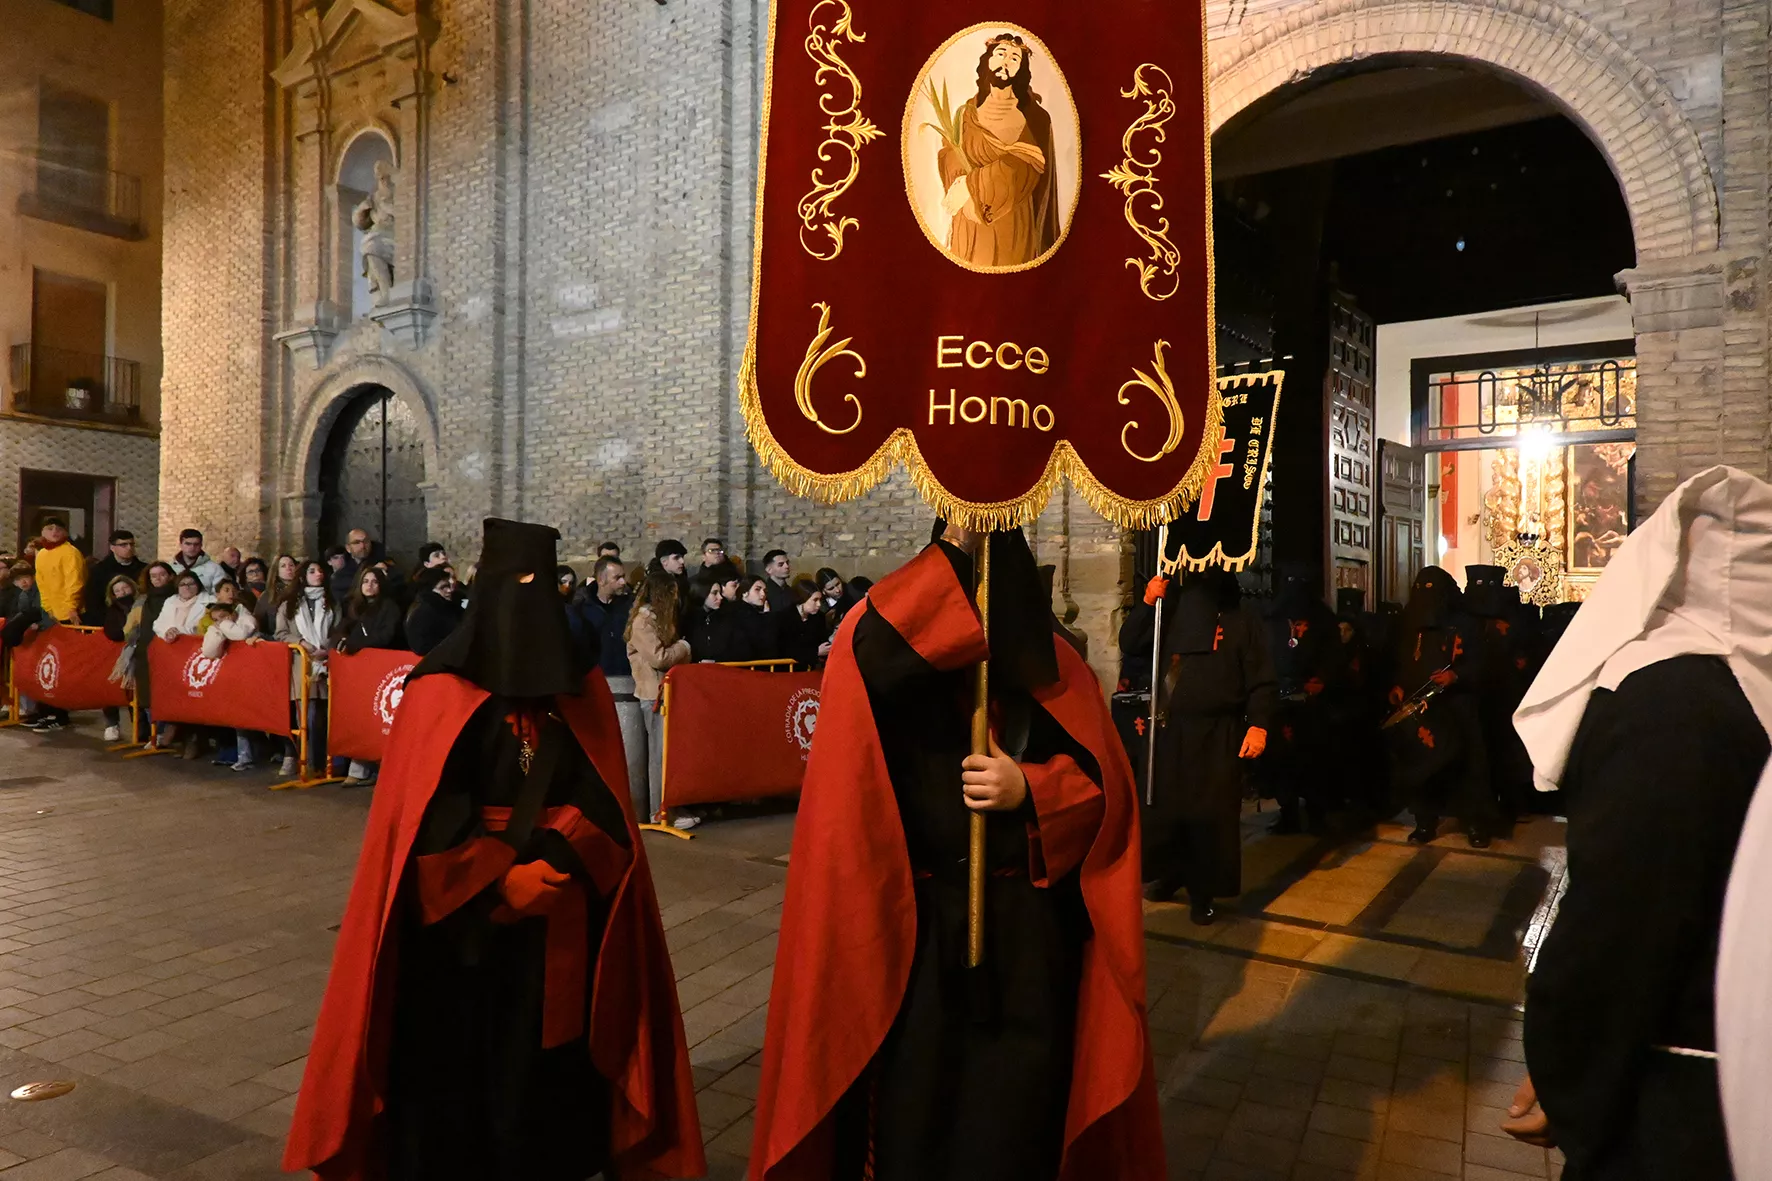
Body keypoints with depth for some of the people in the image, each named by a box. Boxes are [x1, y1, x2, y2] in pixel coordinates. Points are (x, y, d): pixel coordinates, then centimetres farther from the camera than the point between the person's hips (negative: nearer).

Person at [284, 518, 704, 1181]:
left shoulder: (582, 688, 3)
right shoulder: (442, 688, -6)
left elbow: (604, 799, -1)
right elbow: (424, 813, -10)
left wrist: (558, 859, -16)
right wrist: (499, 878, -17)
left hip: (557, 918, 2)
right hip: (462, 918, -2)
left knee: (546, 1066, 11)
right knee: (453, 1062, 10)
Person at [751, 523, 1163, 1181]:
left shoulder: (1057, 669, 5)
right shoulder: (901, 648, 0)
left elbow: (1106, 789, 0)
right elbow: (869, 651, -26)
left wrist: (1029, 790, -18)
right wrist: (953, 551, -20)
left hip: (1029, 927, 1)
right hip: (914, 920, -1)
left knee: (1014, 1105, 11)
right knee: (912, 1102, 8)